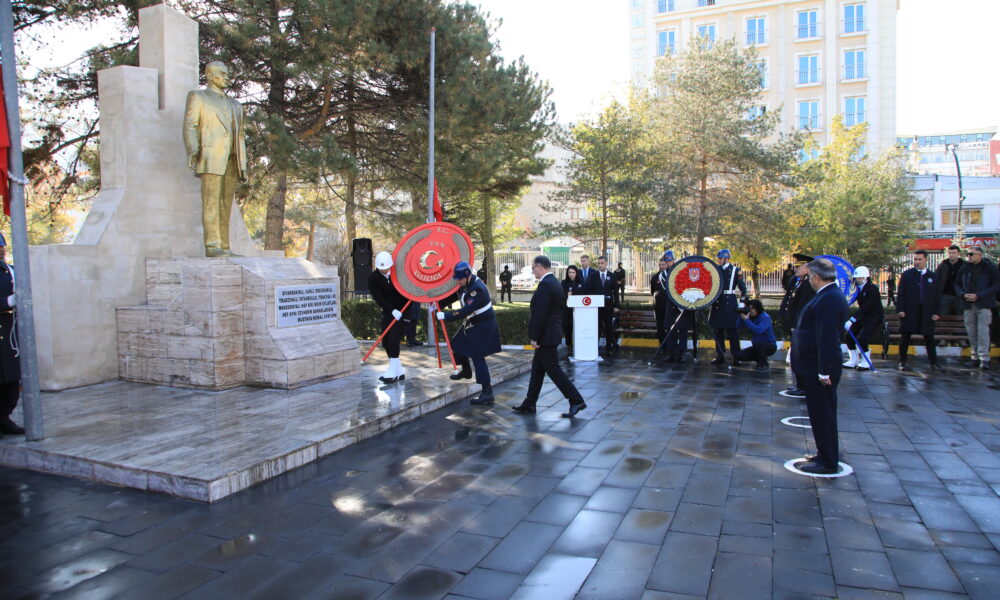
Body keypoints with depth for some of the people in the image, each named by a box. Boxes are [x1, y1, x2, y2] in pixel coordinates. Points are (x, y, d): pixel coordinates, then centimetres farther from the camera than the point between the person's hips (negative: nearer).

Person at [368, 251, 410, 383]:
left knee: (393, 340, -14)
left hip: (403, 310, -4)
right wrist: (392, 311, -28)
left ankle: (392, 372, -8)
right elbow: (378, 298, -17)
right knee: (386, 342, 3)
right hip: (388, 312, 4)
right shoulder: (373, 278, -8)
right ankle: (399, 371, 18)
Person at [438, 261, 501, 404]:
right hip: (473, 322, 10)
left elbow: (465, 311, -35)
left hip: (483, 326, -10)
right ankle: (466, 371, 47)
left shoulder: (478, 289, -30)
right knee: (458, 343, 22)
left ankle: (487, 393, -14)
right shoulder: (466, 284, -1)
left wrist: (445, 316, -32)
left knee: (477, 356, -15)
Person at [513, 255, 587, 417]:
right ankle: (529, 404, 21)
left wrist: (535, 337, -17)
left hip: (546, 336, -10)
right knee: (537, 369, 14)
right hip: (552, 333, 10)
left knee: (553, 369, -3)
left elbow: (540, 314, -23)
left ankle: (576, 401, 3)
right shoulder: (555, 283, 12)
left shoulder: (545, 284, -19)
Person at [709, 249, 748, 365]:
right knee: (718, 330, 6)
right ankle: (720, 356, 15)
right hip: (717, 302, 4)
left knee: (731, 330, -2)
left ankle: (736, 357, 3)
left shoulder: (735, 270, -1)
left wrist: (741, 303, -6)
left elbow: (743, 288, -1)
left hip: (730, 303, -4)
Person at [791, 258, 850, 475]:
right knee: (821, 412, 19)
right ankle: (827, 454, 32)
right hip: (815, 367, 10)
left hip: (819, 368, -10)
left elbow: (827, 339, -26)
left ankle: (828, 462, 9)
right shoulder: (828, 296, 12)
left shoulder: (828, 299, -22)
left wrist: (824, 372, -25)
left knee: (822, 413, -1)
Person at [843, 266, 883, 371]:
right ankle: (853, 361, 9)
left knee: (861, 338, -19)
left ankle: (866, 362, 0)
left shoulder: (872, 289, -22)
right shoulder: (858, 288, 1)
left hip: (875, 316, -7)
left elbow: (866, 307, -29)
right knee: (850, 335, -4)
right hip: (863, 316, 7)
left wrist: (851, 320, -35)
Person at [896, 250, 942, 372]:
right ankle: (902, 363, 10)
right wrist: (900, 309, -8)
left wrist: (937, 312, -1)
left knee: (929, 338, 5)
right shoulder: (906, 274, 5)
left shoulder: (933, 276, 9)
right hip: (909, 312, -1)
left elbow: (937, 296, 7)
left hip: (927, 313, 1)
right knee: (905, 337, 2)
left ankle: (934, 363, 15)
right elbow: (900, 293, 1)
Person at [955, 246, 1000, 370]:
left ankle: (984, 358, -7)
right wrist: (963, 295, -6)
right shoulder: (965, 269, 8)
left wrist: (978, 295, -16)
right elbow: (957, 284, 14)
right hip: (968, 305, 4)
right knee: (971, 331, 7)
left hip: (984, 305, -4)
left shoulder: (990, 268, -4)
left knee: (983, 331, -9)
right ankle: (975, 355, 18)